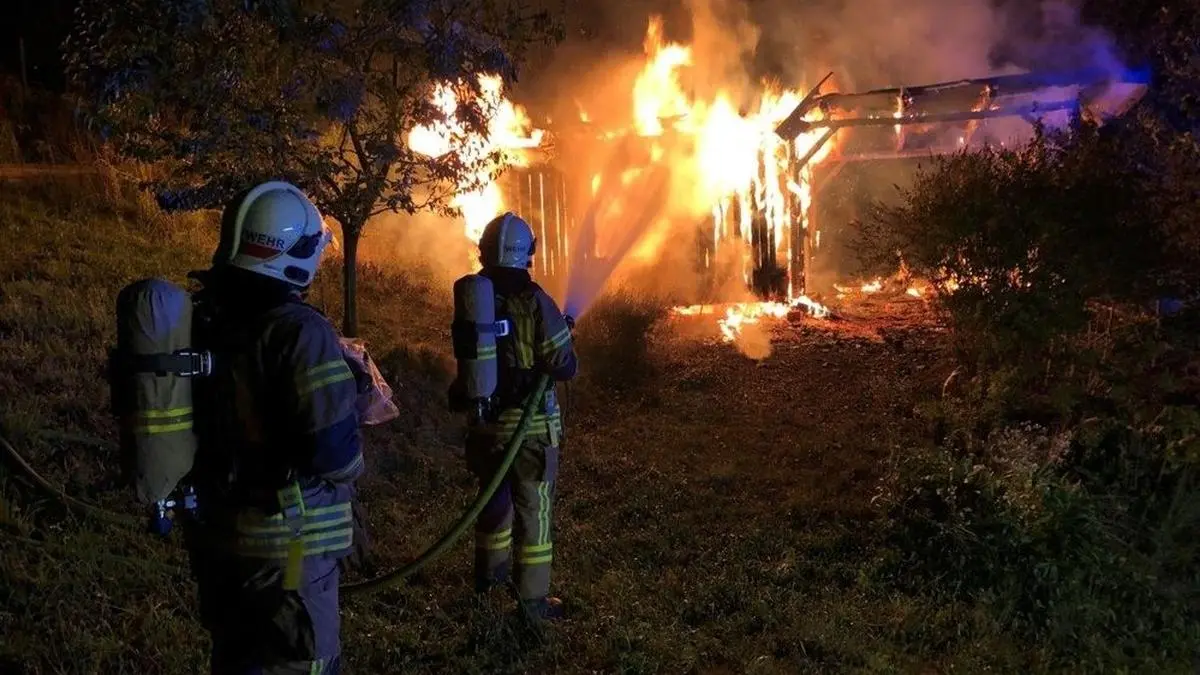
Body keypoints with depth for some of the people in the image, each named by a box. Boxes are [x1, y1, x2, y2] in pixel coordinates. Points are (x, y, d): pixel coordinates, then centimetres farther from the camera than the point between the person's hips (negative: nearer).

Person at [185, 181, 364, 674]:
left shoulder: (203, 323, 2)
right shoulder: (299, 332, -21)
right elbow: (336, 454, -23)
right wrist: (350, 466, -2)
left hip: (214, 533, 7)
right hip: (288, 542, -7)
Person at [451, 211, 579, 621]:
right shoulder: (533, 300, -16)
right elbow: (564, 368, -16)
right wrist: (563, 334, 4)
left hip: (484, 420, 5)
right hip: (529, 423, -5)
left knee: (493, 497, 23)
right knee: (533, 509, 5)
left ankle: (490, 571, 41)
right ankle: (533, 598, 11)